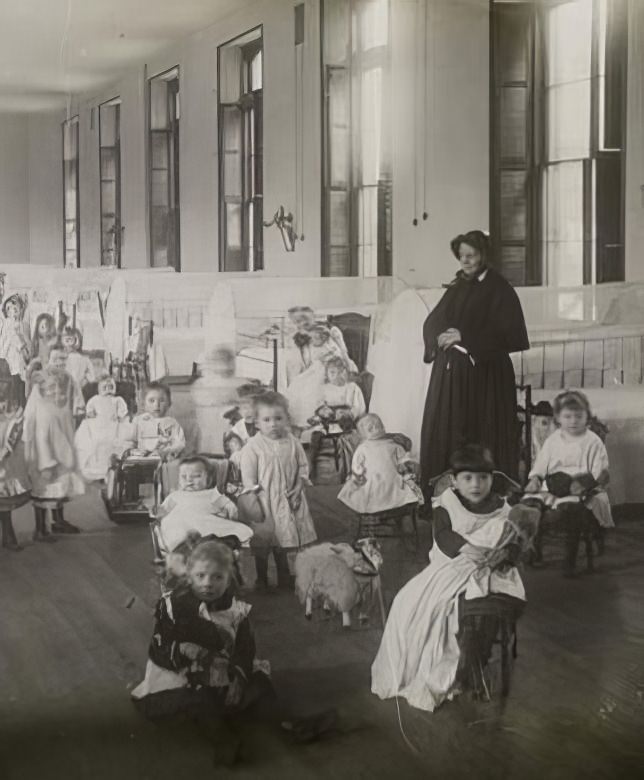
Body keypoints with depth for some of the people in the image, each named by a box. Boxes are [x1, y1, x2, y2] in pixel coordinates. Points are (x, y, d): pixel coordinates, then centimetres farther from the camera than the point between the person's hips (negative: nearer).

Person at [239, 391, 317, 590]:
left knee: (282, 543, 16)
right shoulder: (253, 446, -11)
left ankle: (284, 578, 29)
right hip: (263, 501, -3)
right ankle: (261, 580, 21)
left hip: (287, 501, 3)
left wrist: (298, 488, -9)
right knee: (261, 545, 8)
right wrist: (252, 501, -14)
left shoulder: (292, 443, -1)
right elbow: (248, 477, -10)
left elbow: (303, 467, 5)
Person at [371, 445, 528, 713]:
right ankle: (419, 671, -2)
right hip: (451, 568, 0)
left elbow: (515, 545, -1)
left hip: (490, 571, 0)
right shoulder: (447, 505, -1)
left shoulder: (502, 510, 4)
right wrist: (466, 548, -34)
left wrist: (503, 554, -24)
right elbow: (443, 536, -16)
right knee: (411, 602, -19)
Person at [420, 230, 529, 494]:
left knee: (480, 437, -3)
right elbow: (431, 322, 15)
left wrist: (464, 337, -17)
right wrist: (440, 336, -8)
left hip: (483, 374, -6)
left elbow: (508, 333, -15)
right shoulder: (456, 287, 14)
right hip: (449, 374, 6)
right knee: (443, 434, 4)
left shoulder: (498, 289, -5)